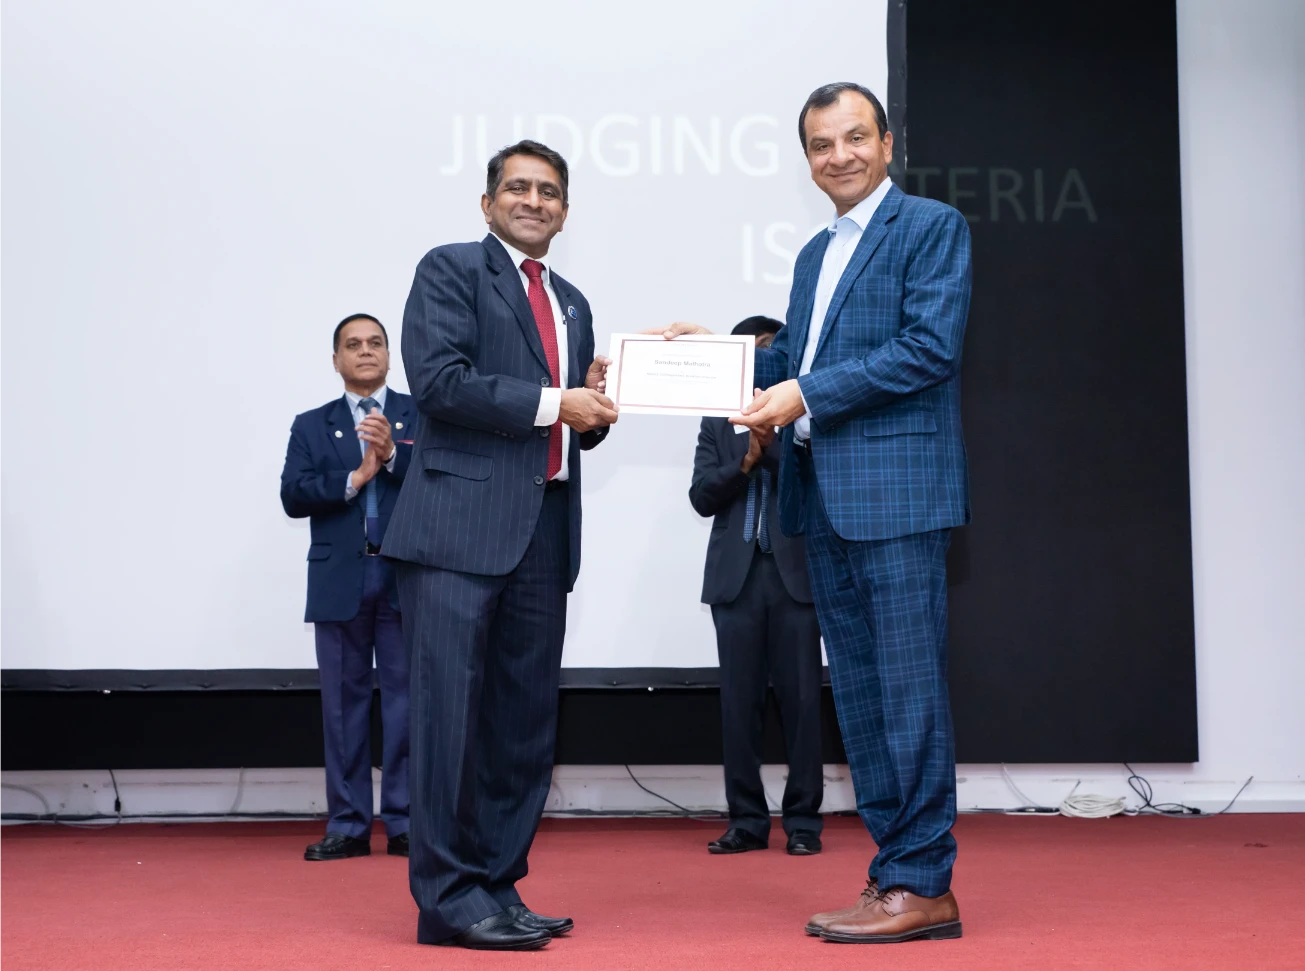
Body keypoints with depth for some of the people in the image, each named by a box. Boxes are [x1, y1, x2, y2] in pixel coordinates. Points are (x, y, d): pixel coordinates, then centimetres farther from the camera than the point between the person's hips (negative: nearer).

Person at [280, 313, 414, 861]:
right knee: (344, 702, 4)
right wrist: (354, 478, -12)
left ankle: (405, 823, 4)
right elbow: (293, 496, -1)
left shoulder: (422, 414, 9)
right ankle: (348, 826, 9)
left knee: (406, 699, -1)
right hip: (340, 582, 2)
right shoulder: (312, 426, 12)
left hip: (406, 578, -1)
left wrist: (393, 455, -17)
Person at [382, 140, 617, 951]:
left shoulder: (572, 305, 22)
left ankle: (499, 888, 16)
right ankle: (450, 896, -1)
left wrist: (596, 406, 2)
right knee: (452, 708, -7)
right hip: (461, 526, -7)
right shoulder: (451, 270, 2)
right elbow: (438, 379, -13)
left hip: (546, 532, 7)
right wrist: (553, 402, -12)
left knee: (527, 718, 8)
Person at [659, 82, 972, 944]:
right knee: (858, 692, 10)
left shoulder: (932, 226, -2)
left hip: (895, 490, -8)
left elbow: (930, 347, -13)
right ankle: (893, 873, 17)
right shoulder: (816, 254, 23)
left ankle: (924, 885, -1)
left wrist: (805, 395, -15)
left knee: (908, 687, -7)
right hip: (825, 500, 8)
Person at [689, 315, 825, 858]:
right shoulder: (717, 425, 14)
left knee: (801, 699, -1)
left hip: (796, 573, -2)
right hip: (736, 577, 2)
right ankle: (747, 821, 9)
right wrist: (745, 461, -9)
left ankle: (803, 821, 6)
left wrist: (772, 442, -15)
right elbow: (702, 496, 5)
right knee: (739, 702, 3)